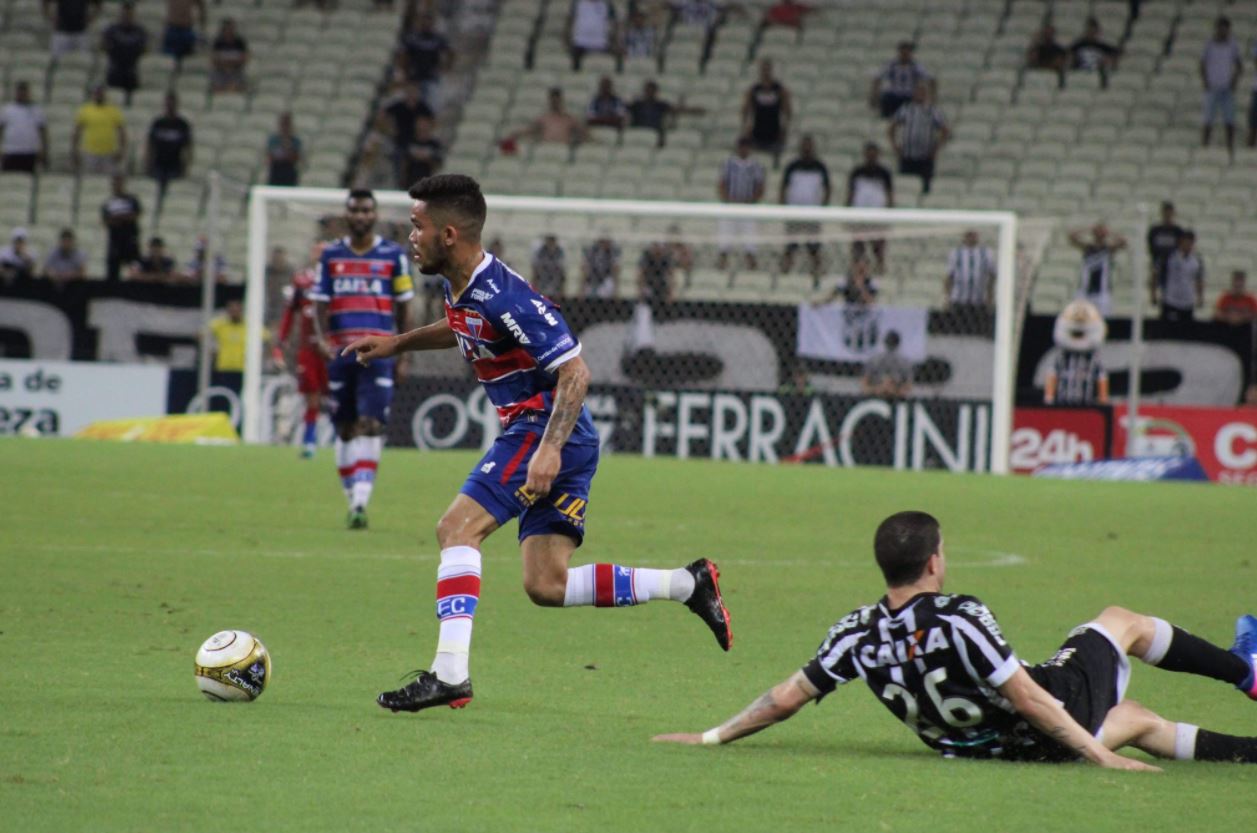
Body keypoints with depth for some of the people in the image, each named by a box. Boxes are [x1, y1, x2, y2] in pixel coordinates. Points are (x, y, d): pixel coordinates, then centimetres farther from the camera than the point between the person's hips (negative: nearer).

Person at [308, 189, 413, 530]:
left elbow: (402, 305, 11)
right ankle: (352, 499, 16)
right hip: (340, 349, 3)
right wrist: (323, 339, -9)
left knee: (370, 425, -13)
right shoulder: (331, 256, 10)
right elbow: (320, 302, 8)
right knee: (345, 428, 6)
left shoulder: (393, 255, 6)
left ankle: (360, 503, -18)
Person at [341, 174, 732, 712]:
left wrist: (550, 448, -30)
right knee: (547, 587, 6)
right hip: (532, 432, 10)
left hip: (546, 430, -10)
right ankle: (690, 585, 13)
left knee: (457, 527, -17)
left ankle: (449, 674, -22)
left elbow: (574, 373, -22)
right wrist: (397, 344, 30)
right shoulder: (460, 286, 7)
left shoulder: (503, 297, -21)